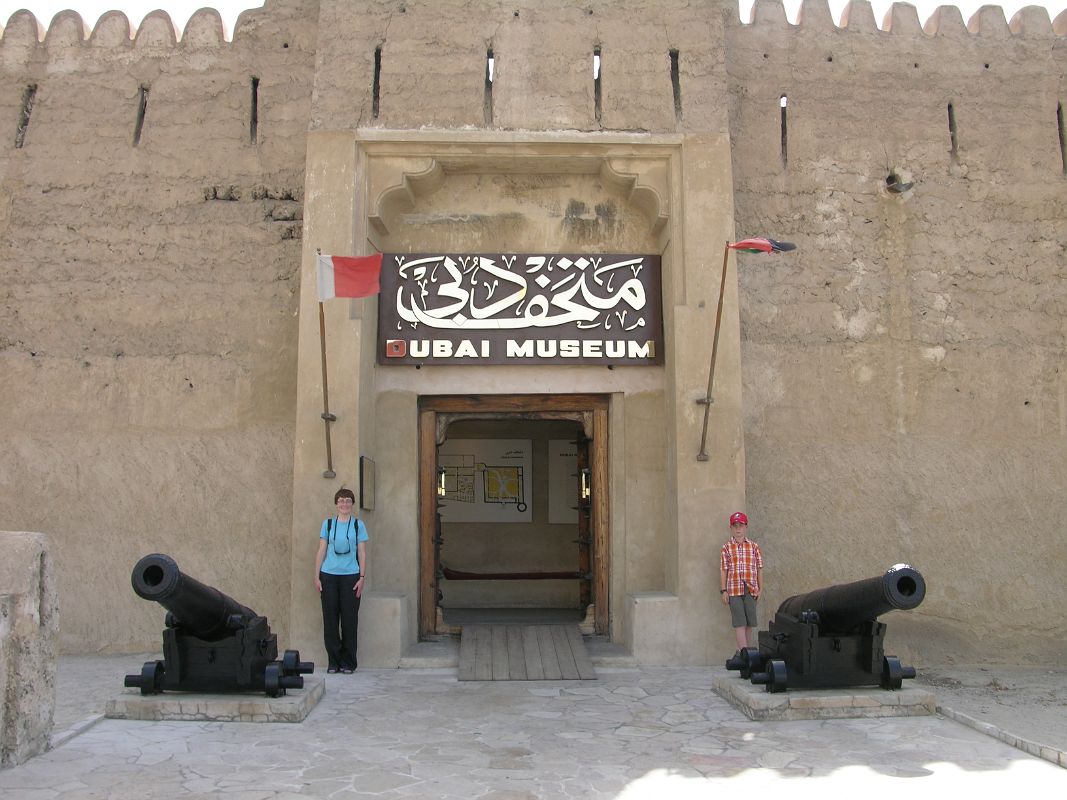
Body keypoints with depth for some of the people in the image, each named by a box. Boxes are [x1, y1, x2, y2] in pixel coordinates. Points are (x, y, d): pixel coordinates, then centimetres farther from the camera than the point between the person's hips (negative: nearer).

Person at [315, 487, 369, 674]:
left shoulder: (358, 525, 6)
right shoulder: (328, 524, 9)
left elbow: (362, 553, 5)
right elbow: (321, 551, 8)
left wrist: (362, 577, -3)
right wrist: (317, 576, 3)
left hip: (350, 576, -1)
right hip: (329, 576, 1)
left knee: (349, 620, 0)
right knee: (330, 619, 2)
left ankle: (347, 663, 9)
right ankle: (333, 662, 11)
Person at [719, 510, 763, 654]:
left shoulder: (754, 547, 6)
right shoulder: (726, 548, 3)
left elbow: (759, 569, 7)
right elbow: (723, 570, 2)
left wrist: (760, 589, 4)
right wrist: (723, 591, -3)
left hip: (751, 590, 2)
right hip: (734, 590, -1)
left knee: (751, 623, 6)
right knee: (739, 623, -5)